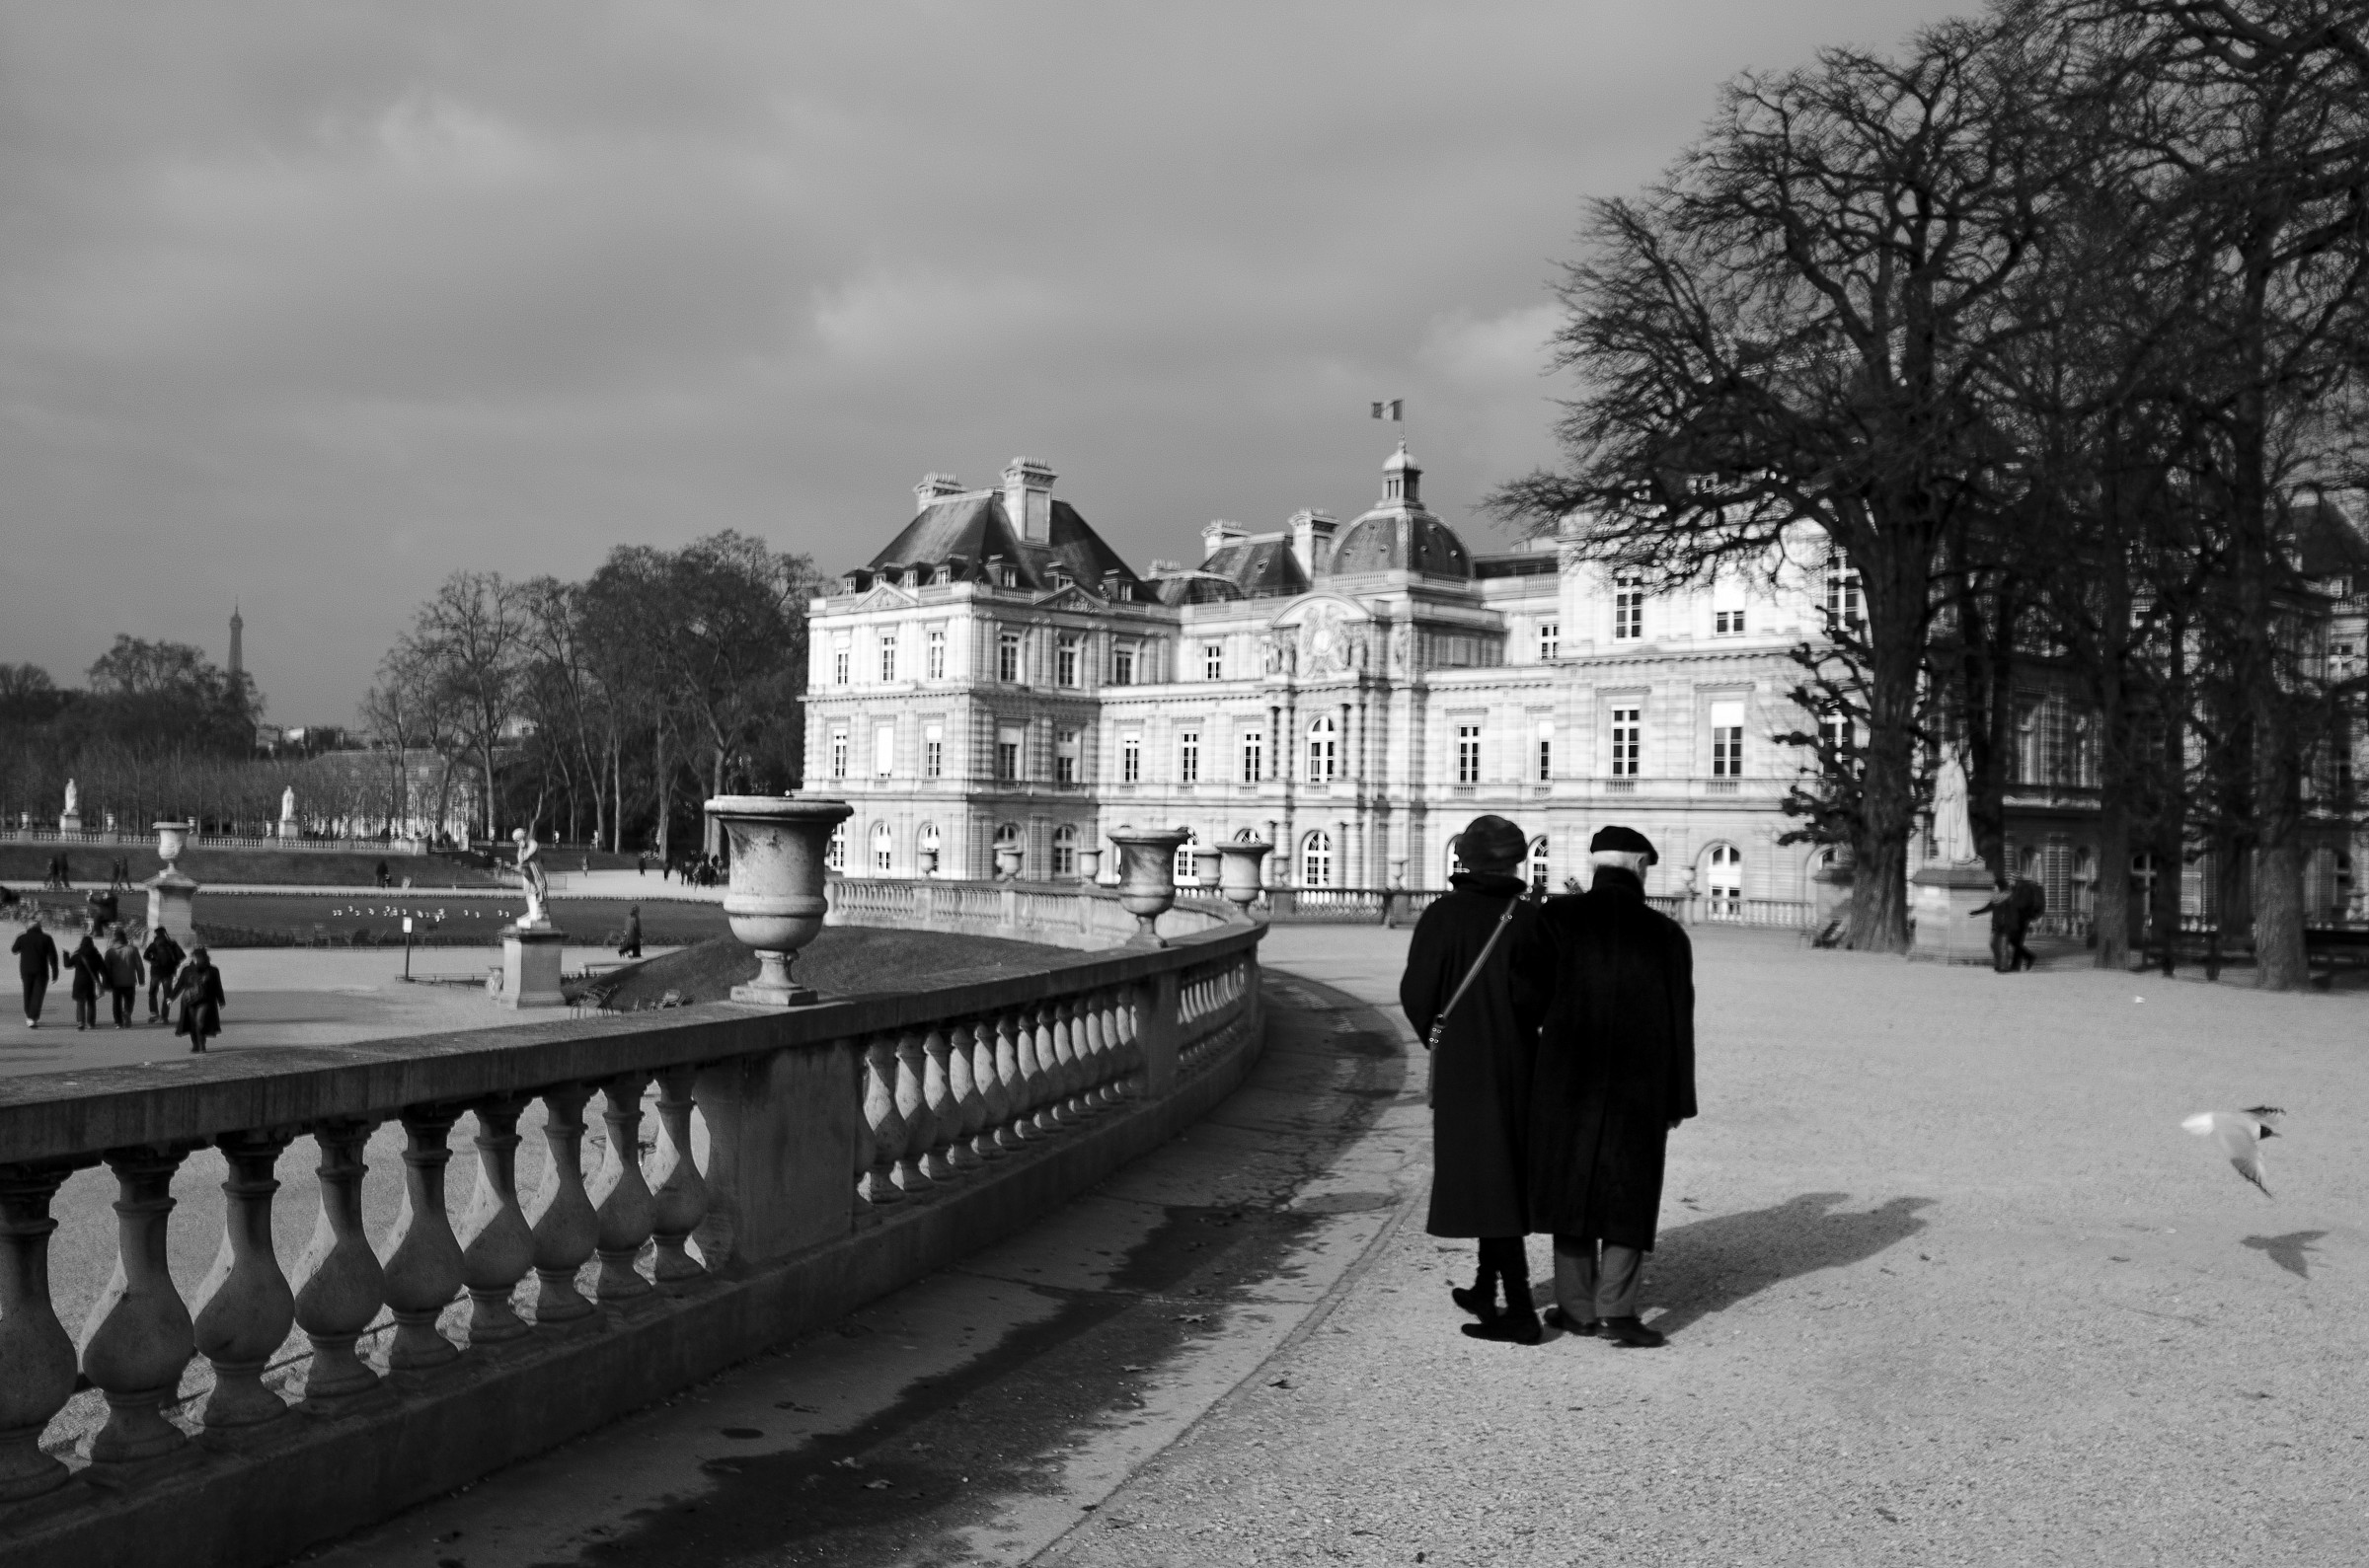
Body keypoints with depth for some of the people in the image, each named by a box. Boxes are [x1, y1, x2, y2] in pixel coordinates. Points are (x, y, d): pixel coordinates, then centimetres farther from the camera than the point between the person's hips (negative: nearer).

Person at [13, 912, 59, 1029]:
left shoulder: (22, 937, -3)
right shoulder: (46, 938, -4)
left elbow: (14, 950, 16)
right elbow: (53, 957, -5)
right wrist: (55, 974, -1)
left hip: (26, 971, 1)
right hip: (41, 971, -1)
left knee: (28, 994, 17)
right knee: (37, 995, -1)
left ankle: (29, 1017, 22)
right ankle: (33, 1019, -12)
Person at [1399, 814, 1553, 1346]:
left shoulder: (1443, 915, -10)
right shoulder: (1531, 918, -5)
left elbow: (1415, 993, -8)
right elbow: (1544, 996, -9)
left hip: (1460, 1064, -3)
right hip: (1517, 1062, 3)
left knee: (1487, 1180, -3)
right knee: (1506, 1176, 17)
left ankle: (1520, 1310, -6)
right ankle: (1485, 1291, 29)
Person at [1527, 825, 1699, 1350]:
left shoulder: (1559, 918, -8)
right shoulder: (1667, 935, -3)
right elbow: (1679, 1023, 0)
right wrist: (1678, 1100, 7)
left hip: (1567, 1080, 0)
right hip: (1640, 1088, 0)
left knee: (1573, 1183, 12)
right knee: (1629, 1193, 10)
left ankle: (1578, 1307, 16)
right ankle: (1616, 1307, -1)